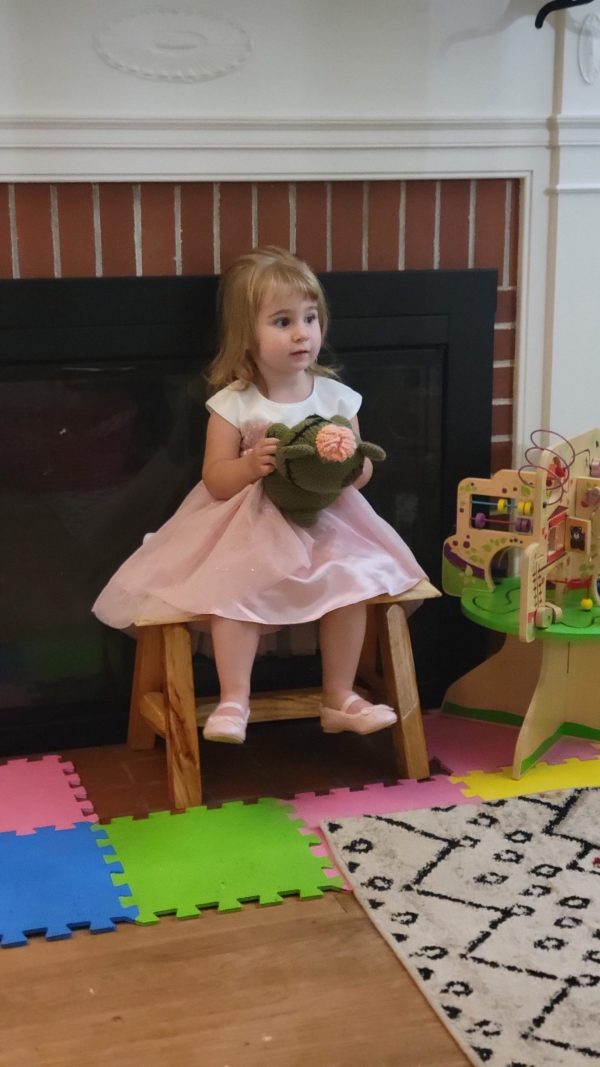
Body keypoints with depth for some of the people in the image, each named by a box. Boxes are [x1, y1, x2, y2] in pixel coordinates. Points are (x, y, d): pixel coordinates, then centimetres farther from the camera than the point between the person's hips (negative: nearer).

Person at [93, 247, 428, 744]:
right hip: (250, 525, -2)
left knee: (352, 582, -21)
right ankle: (234, 700, -18)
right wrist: (251, 465, -26)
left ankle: (339, 697, -5)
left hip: (324, 520, 2)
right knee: (233, 587, -28)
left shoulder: (337, 397, 2)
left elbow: (361, 472, 6)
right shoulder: (232, 404, -5)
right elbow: (216, 481, -5)